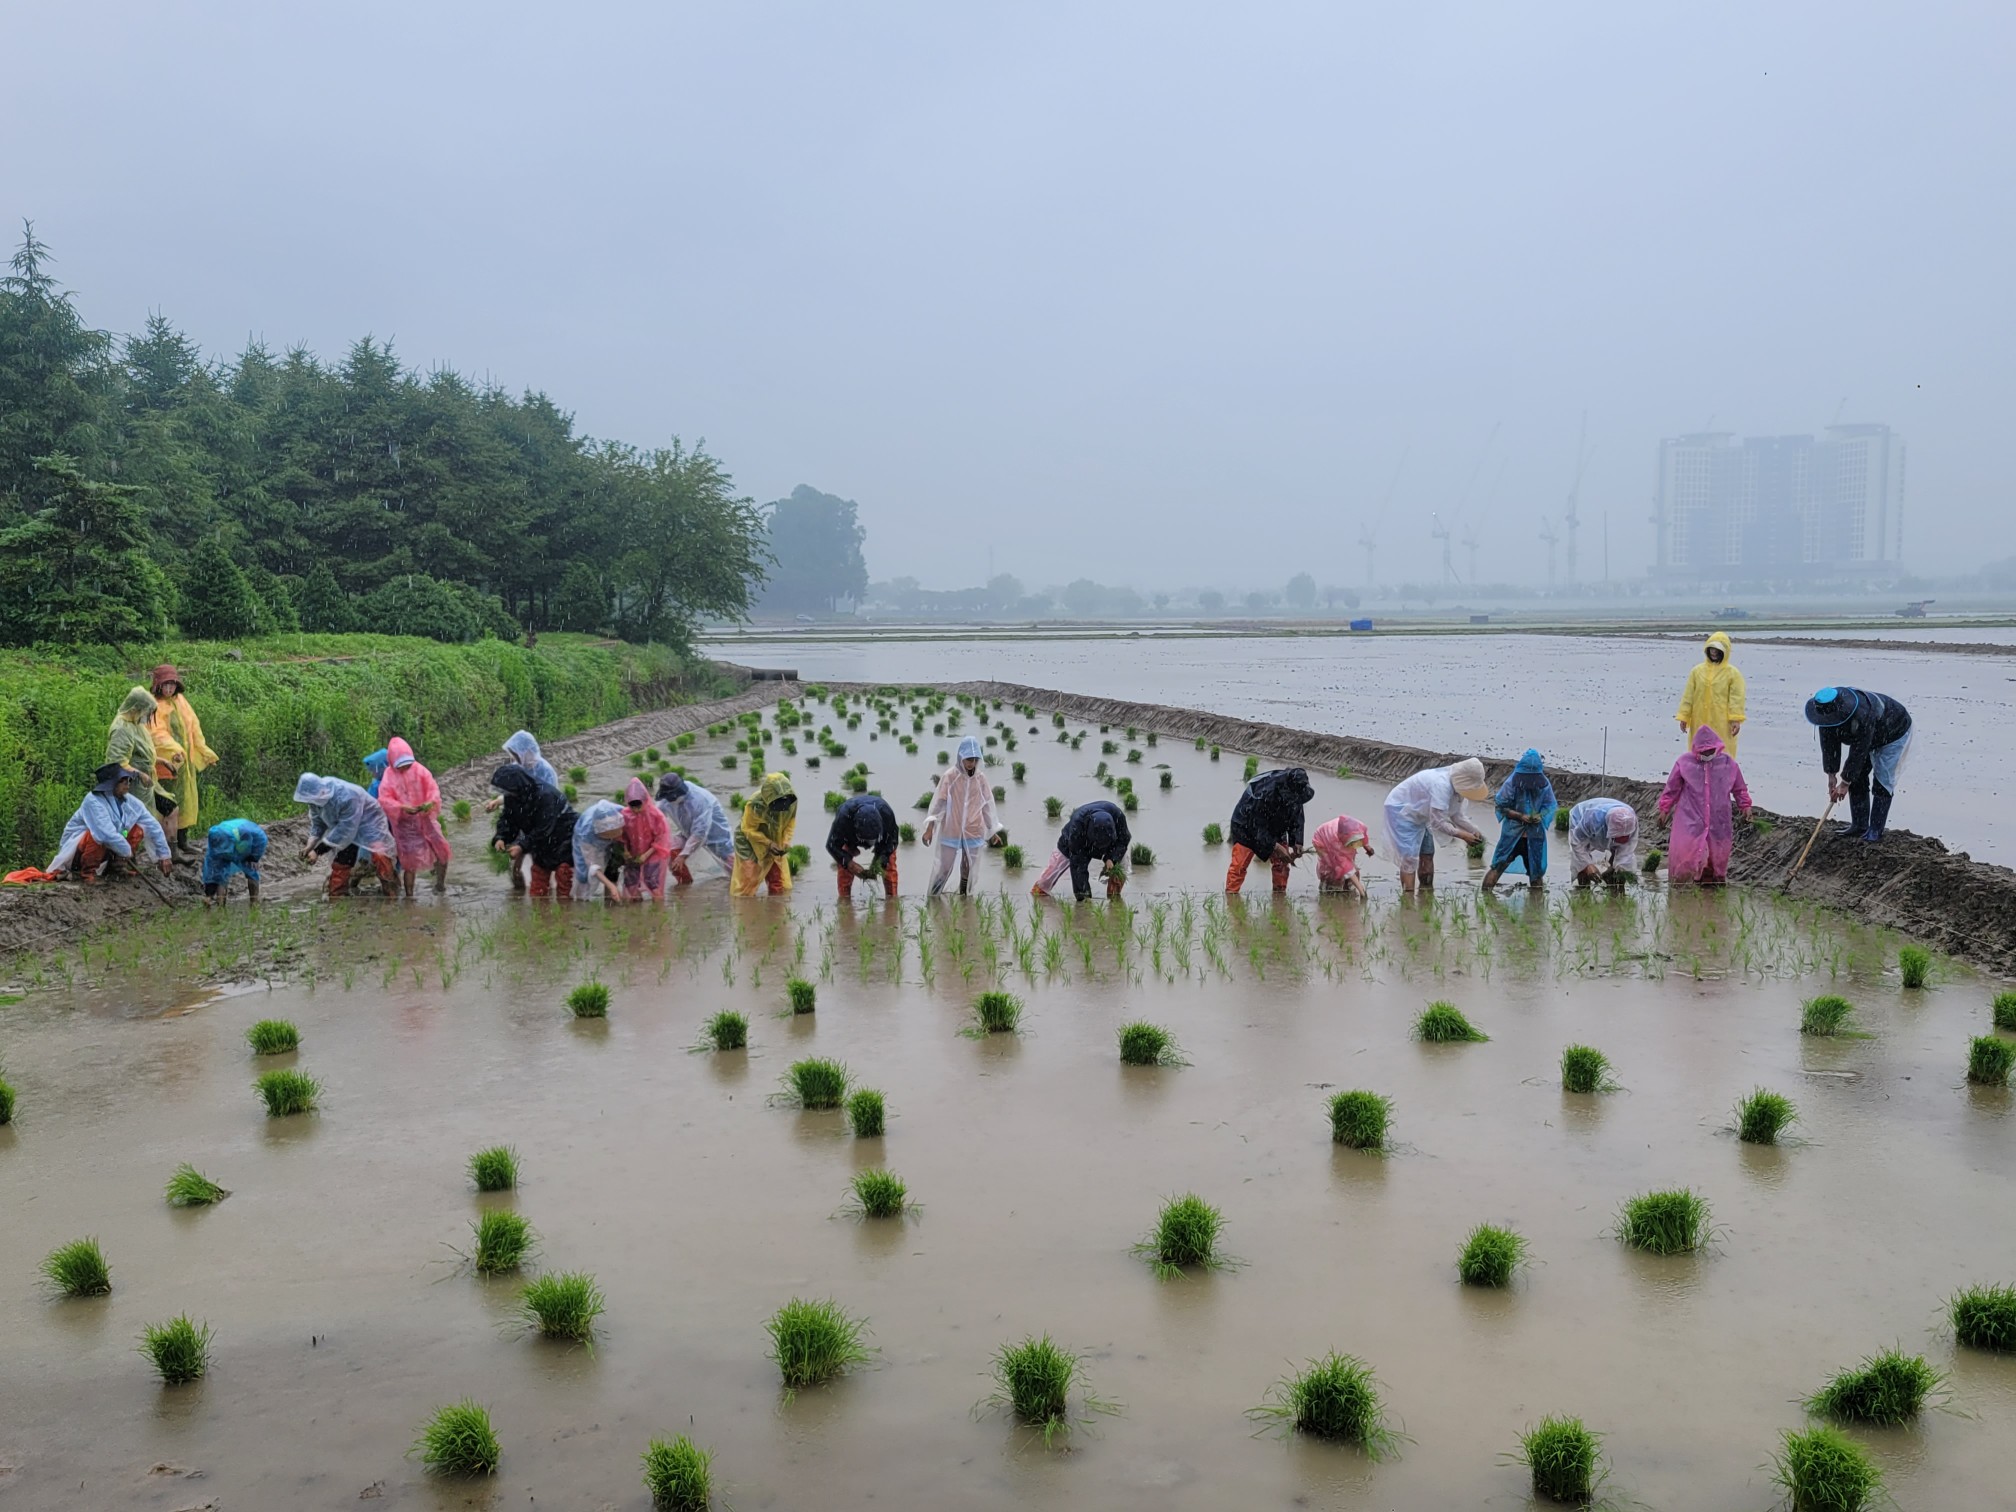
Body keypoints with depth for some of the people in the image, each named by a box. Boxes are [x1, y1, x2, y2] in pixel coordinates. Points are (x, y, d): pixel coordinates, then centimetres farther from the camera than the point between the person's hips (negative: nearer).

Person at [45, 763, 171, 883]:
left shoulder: (131, 801, -8)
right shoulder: (93, 801, -27)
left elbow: (153, 826, -6)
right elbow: (107, 834, -37)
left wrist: (164, 855, -9)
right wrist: (127, 851, -24)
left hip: (106, 849, 7)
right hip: (76, 850, -6)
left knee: (138, 828, -5)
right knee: (98, 834, -35)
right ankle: (87, 872, -17)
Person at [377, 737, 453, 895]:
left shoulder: (419, 769, -1)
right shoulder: (389, 775, -6)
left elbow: (432, 787, -6)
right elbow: (384, 799, -14)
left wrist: (431, 802, -27)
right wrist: (403, 808, -29)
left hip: (425, 818, 2)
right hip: (404, 823, -2)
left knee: (442, 850, -1)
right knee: (410, 861, -2)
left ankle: (440, 884, 23)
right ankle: (409, 896, 9)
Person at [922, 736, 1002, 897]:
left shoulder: (980, 778, 1)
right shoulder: (950, 777, -9)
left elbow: (987, 805, 10)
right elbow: (939, 802, -8)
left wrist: (992, 829, 15)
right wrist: (930, 827, -12)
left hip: (974, 833, 3)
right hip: (950, 832, -3)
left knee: (968, 870, 11)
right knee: (944, 868, -2)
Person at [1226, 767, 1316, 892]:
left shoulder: (1295, 792, -19)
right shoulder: (1263, 792, -39)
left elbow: (1297, 817, -5)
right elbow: (1256, 825, -31)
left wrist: (1297, 842, -16)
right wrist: (1275, 846, -33)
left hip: (1275, 828, 6)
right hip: (1247, 826, -6)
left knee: (1281, 863, 1)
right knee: (1240, 864, -13)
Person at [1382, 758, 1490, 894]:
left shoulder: (1457, 785, -6)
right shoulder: (1441, 786, -35)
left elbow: (1457, 815, 4)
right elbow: (1438, 823, -32)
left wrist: (1475, 832, -8)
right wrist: (1461, 834, -26)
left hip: (1417, 815, 10)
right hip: (1400, 809, -10)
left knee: (1427, 855, 10)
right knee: (1410, 858, -18)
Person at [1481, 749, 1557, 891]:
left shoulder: (1544, 784, -4)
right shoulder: (1512, 783, -13)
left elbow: (1550, 805, 5)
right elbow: (1501, 805, -9)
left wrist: (1541, 816, -16)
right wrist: (1520, 816, -19)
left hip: (1535, 835, 3)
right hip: (1512, 833, -3)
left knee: (1537, 872, 12)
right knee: (1498, 866, -7)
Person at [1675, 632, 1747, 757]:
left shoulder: (1732, 673, -1)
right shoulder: (1697, 671, 6)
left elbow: (1736, 698, -4)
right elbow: (1688, 695, 7)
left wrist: (1736, 720, -11)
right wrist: (1683, 717, 3)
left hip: (1722, 724, -3)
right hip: (1699, 723, 3)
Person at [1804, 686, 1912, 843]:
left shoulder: (1862, 716, -45)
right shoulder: (1828, 712, -24)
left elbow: (1858, 753, -37)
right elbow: (1829, 745, -16)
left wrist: (1845, 783, -30)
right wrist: (1831, 775, -17)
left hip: (1894, 734, -7)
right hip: (1867, 738, 7)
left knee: (1882, 781, -11)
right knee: (1856, 778, 2)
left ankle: (1876, 830, -6)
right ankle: (1859, 825, 10)